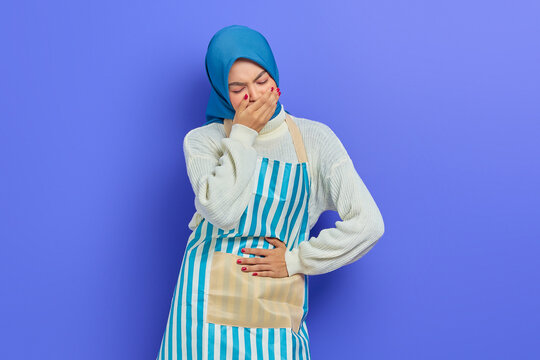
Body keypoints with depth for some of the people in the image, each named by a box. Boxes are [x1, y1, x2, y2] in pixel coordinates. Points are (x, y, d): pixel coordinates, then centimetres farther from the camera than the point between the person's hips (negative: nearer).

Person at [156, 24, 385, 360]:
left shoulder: (314, 138, -2)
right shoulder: (202, 141, 0)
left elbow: (367, 224, -9)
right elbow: (222, 212, -20)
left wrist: (295, 261, -7)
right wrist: (242, 135, -14)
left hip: (275, 306, 0)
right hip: (210, 302, 0)